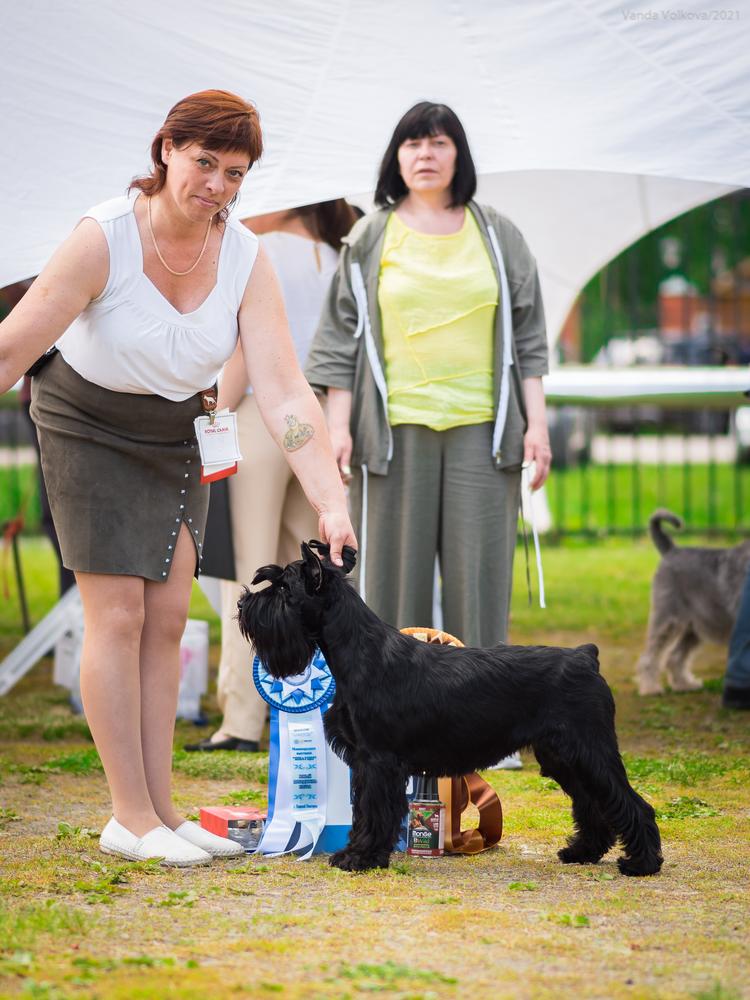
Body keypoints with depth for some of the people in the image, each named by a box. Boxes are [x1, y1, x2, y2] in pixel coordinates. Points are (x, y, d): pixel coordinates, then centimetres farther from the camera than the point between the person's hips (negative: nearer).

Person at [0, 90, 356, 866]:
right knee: (118, 613, -9)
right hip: (87, 427, -4)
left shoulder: (245, 260, -15)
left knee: (167, 617, 2)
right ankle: (130, 817, -4)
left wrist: (331, 503, -27)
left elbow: (283, 393, -19)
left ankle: (158, 810, 8)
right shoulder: (104, 238, -26)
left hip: (173, 437, 5)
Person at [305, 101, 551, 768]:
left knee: (480, 570, -2)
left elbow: (527, 336, 12)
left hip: (481, 427, 1)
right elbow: (342, 336, 9)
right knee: (395, 570, -1)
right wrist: (337, 424, 0)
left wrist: (536, 422, 3)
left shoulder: (499, 236, 13)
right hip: (395, 429, -1)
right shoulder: (369, 239, 10)